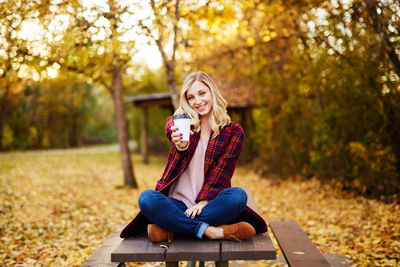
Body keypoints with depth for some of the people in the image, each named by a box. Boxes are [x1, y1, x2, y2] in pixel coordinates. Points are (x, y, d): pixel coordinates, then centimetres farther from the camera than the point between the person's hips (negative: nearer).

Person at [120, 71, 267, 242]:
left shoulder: (233, 132, 7)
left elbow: (222, 171, -3)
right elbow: (171, 131, -17)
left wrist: (204, 201, -18)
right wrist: (180, 144, -42)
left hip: (210, 203, 0)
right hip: (177, 203, 0)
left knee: (238, 195, -31)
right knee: (146, 198, -29)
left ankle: (168, 228, -26)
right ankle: (211, 231, -28)